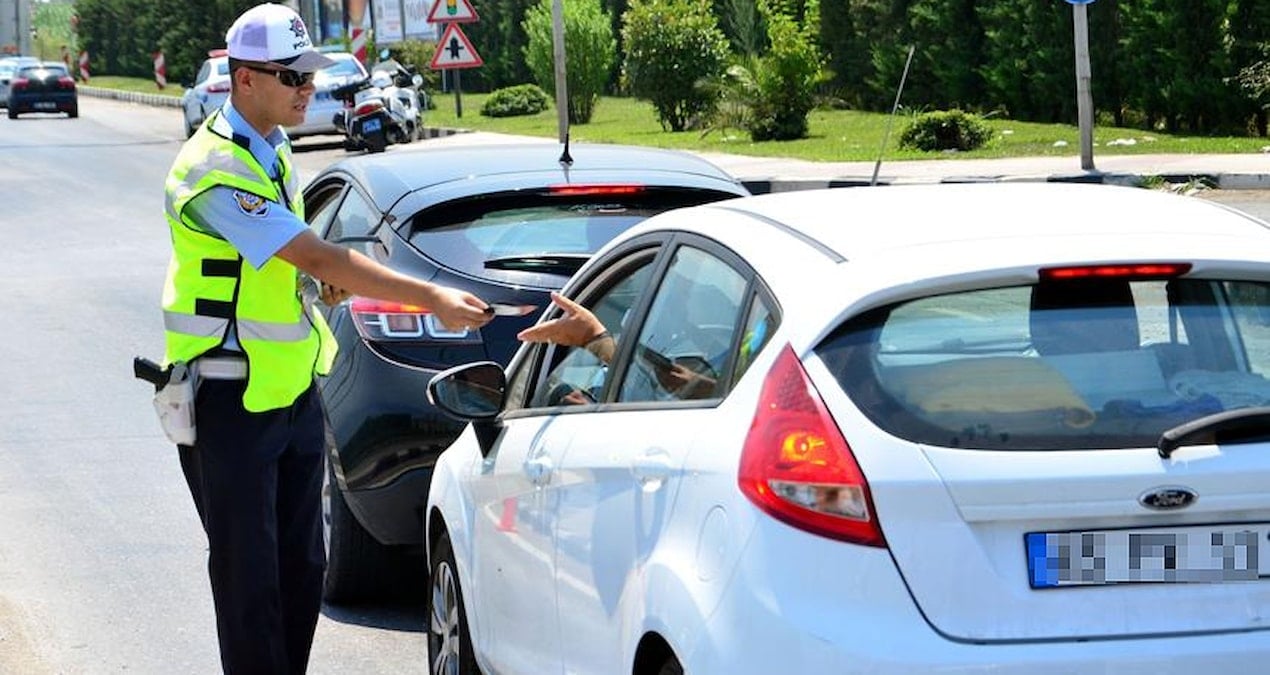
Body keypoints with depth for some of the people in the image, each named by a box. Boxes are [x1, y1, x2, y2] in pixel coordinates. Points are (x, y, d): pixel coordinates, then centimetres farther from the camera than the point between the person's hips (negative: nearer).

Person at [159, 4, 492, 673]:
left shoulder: (273, 148, 9)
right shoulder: (217, 170, -22)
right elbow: (320, 258, -28)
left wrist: (319, 279, 0)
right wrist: (434, 300, -29)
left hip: (294, 389, 9)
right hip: (231, 402, -9)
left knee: (302, 566, 12)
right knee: (248, 574, -3)